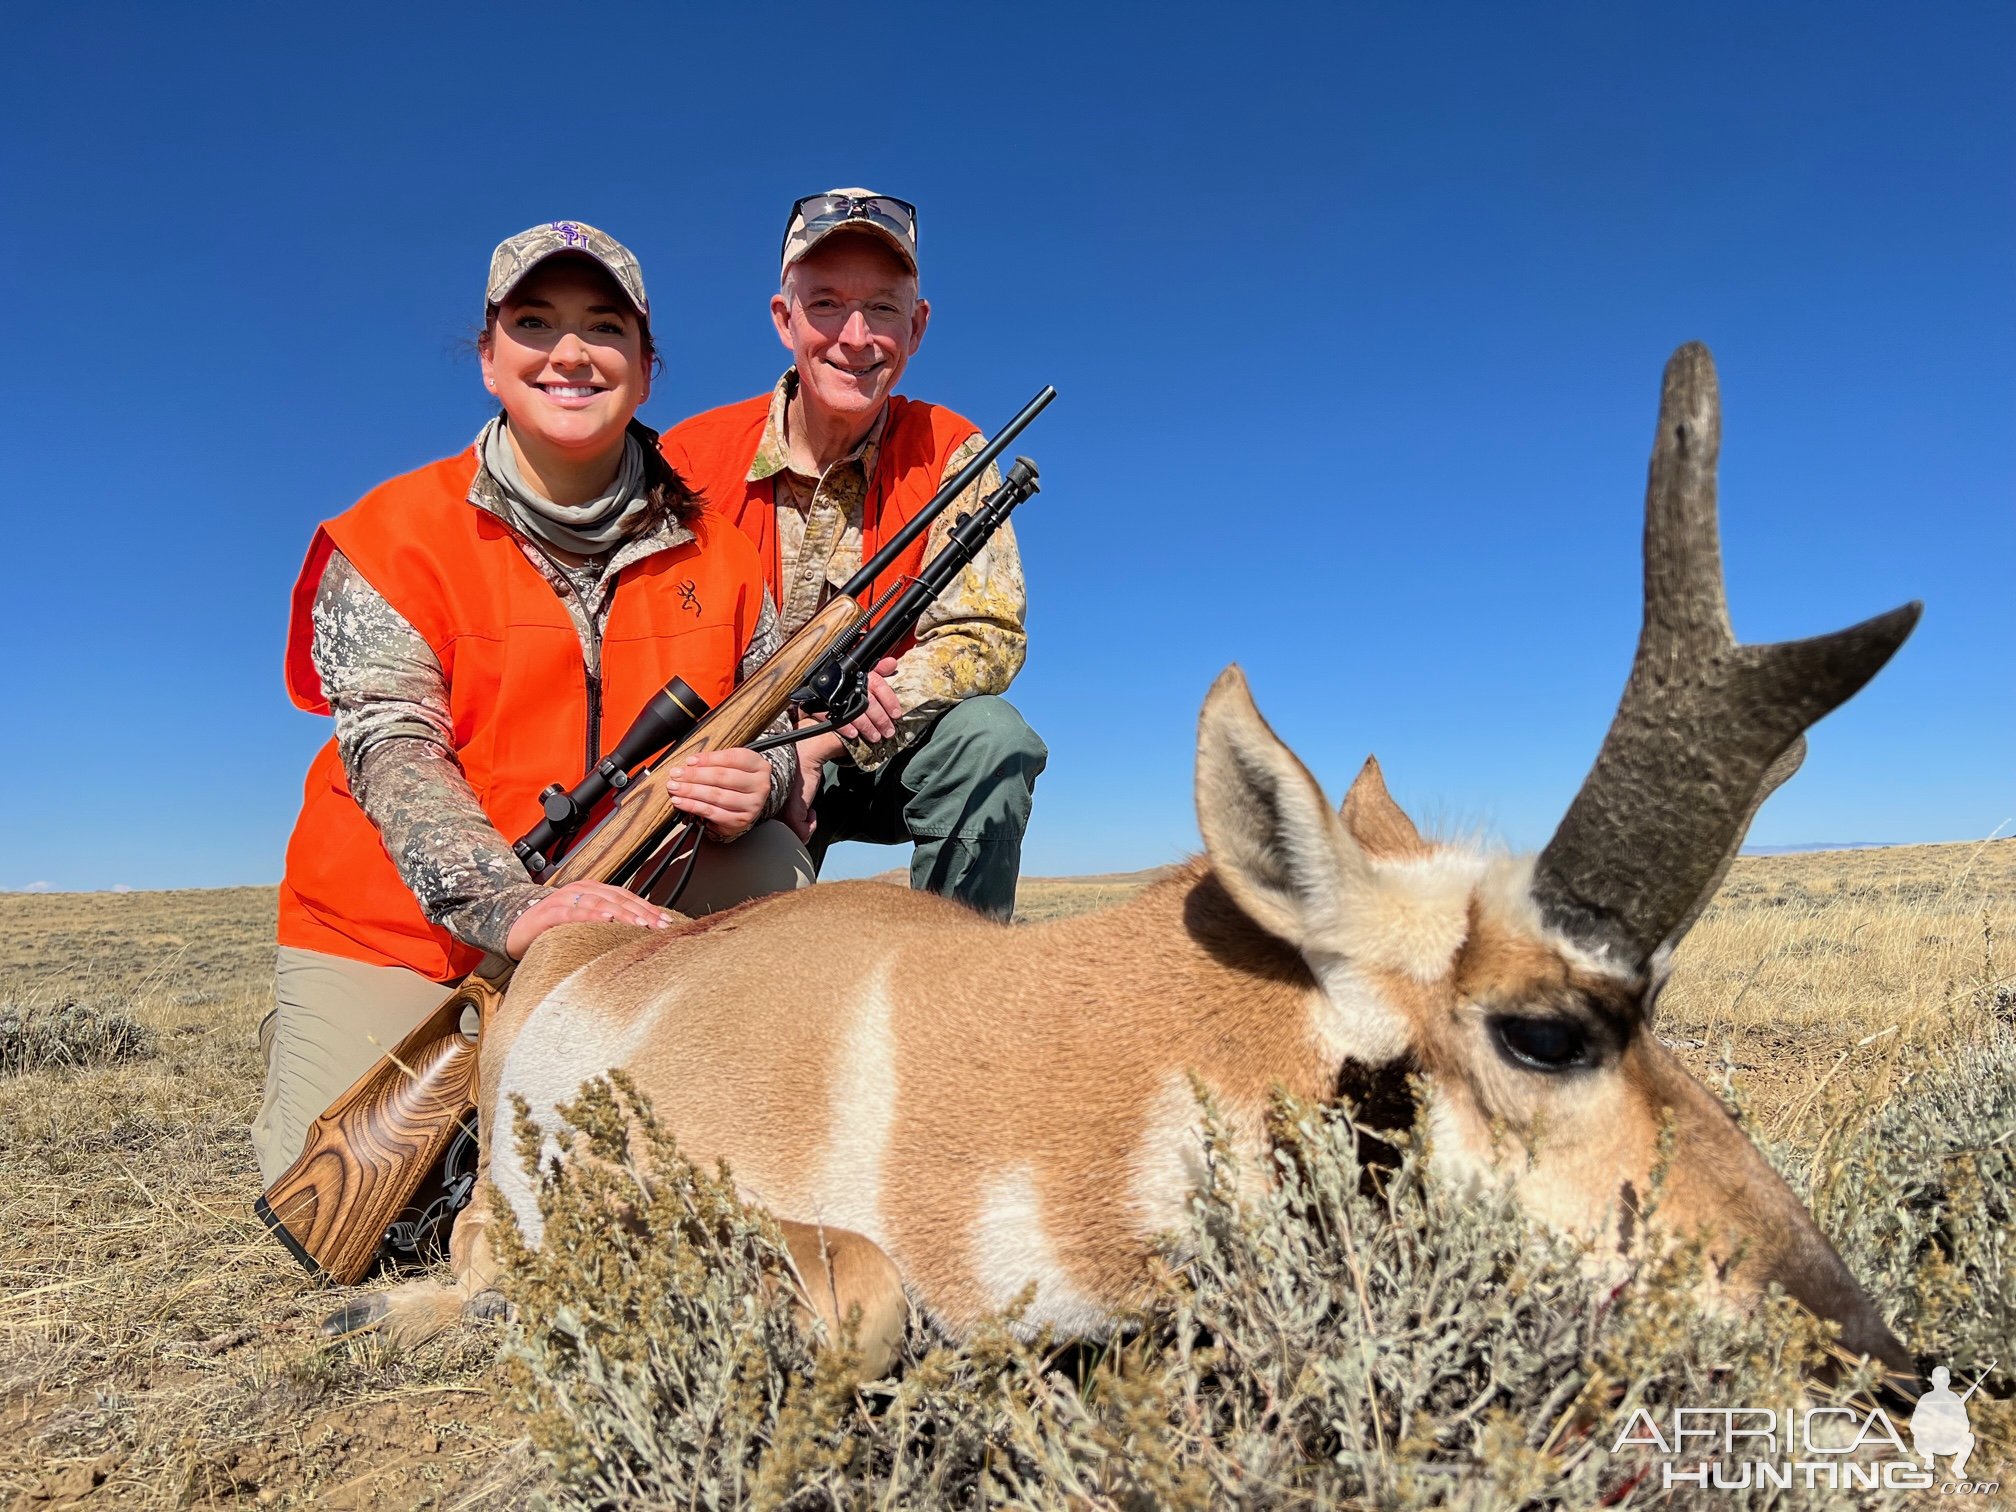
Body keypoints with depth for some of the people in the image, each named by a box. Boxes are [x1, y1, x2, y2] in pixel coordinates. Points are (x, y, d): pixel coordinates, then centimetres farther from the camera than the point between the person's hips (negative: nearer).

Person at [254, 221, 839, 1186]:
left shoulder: (705, 545, -1)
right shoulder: (396, 534, -9)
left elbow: (782, 715, 0)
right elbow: (394, 755, -21)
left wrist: (765, 780, -26)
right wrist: (509, 908, -38)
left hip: (606, 918, 2)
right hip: (391, 932, -2)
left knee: (768, 860, -23)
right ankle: (306, 1057, 23)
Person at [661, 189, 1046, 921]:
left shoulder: (948, 453, -8)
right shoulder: (693, 457, -9)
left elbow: (987, 639, -16)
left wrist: (826, 738, -27)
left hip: (887, 756, 2)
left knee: (989, 735, -29)